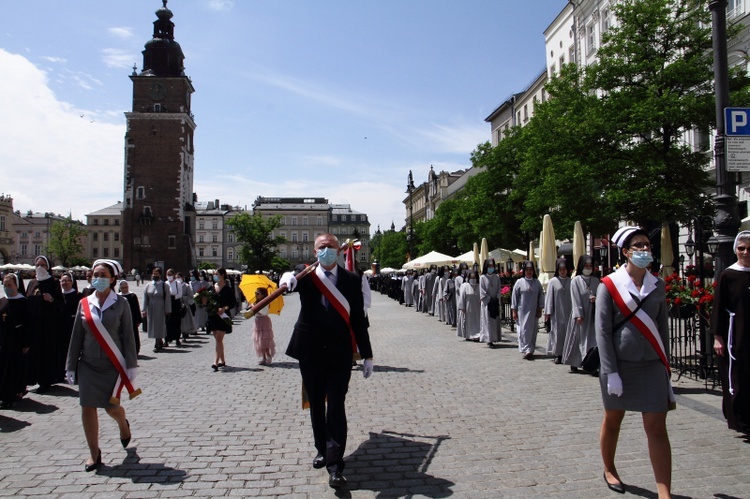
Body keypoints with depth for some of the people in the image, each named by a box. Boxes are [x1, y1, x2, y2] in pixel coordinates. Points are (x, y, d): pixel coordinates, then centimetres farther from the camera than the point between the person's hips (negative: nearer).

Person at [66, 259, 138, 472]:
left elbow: (128, 336, -5)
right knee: (87, 407, 0)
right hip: (88, 365, 3)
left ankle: (123, 425, 40)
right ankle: (94, 453, 15)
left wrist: (131, 365, -7)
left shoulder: (120, 303, -5)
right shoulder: (84, 303, 2)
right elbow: (76, 336, 6)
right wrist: (71, 366, 6)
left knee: (111, 407, 4)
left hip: (112, 365, -2)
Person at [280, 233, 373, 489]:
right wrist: (287, 278, -46)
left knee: (336, 406, -7)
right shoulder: (306, 275, 2)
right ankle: (322, 450, 33)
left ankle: (335, 464, -2)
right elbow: (288, 282, -21)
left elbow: (358, 318, 3)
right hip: (311, 351, 2)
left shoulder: (351, 280, 2)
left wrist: (367, 355, 3)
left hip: (339, 352, -2)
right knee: (316, 404, 15)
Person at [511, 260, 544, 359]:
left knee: (533, 331, 6)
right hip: (522, 311, -2)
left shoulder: (537, 283, 5)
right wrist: (514, 311, -3)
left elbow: (541, 297, 8)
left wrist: (540, 310, 4)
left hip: (533, 312, 2)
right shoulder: (519, 282, -1)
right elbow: (514, 296, 0)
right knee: (523, 330, -7)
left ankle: (531, 350, 15)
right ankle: (526, 350, -7)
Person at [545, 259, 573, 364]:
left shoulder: (571, 282, 5)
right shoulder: (553, 281, 0)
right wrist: (548, 312, -6)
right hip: (557, 313, -2)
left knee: (568, 332, 3)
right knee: (557, 332, 0)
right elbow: (549, 297, -1)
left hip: (568, 312, 2)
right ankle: (558, 355, 7)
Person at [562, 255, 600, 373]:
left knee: (591, 339, -2)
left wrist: (596, 298, -12)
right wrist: (578, 315, -14)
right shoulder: (575, 281, -3)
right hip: (579, 315, -3)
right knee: (577, 339, 3)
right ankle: (574, 364, 14)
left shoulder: (596, 281, 8)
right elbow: (575, 299, -7)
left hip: (591, 315, 3)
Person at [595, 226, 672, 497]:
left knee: (657, 429, -1)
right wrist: (611, 372, -13)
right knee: (612, 421, 14)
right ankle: (609, 470, 37)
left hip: (652, 366, 2)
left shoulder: (657, 285, 4)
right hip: (619, 365, -2)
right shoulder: (609, 285, -7)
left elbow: (663, 327, 9)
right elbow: (602, 331, -9)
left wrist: (665, 366, 6)